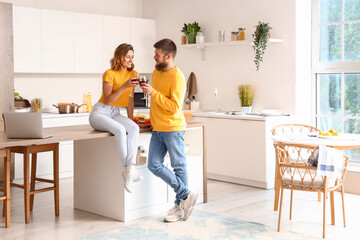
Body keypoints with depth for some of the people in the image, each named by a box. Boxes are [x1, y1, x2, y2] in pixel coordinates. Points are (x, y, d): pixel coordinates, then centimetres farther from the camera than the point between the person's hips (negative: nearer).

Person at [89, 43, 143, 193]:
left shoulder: (133, 74, 7)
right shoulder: (109, 74, -11)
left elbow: (130, 99, 13)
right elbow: (108, 100, -17)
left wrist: (130, 119, 6)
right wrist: (124, 86, -25)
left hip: (115, 113, 5)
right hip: (99, 112, -5)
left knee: (134, 128, -28)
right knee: (120, 130, -35)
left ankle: (130, 170, -37)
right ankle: (128, 169, -28)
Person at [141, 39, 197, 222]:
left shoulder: (177, 77, -14)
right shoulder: (156, 72, 12)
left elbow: (175, 106, -21)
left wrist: (153, 93, -21)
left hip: (173, 129, -8)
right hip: (157, 130, 8)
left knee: (179, 167, 2)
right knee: (154, 165, 1)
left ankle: (179, 205, 14)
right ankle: (186, 194, 8)